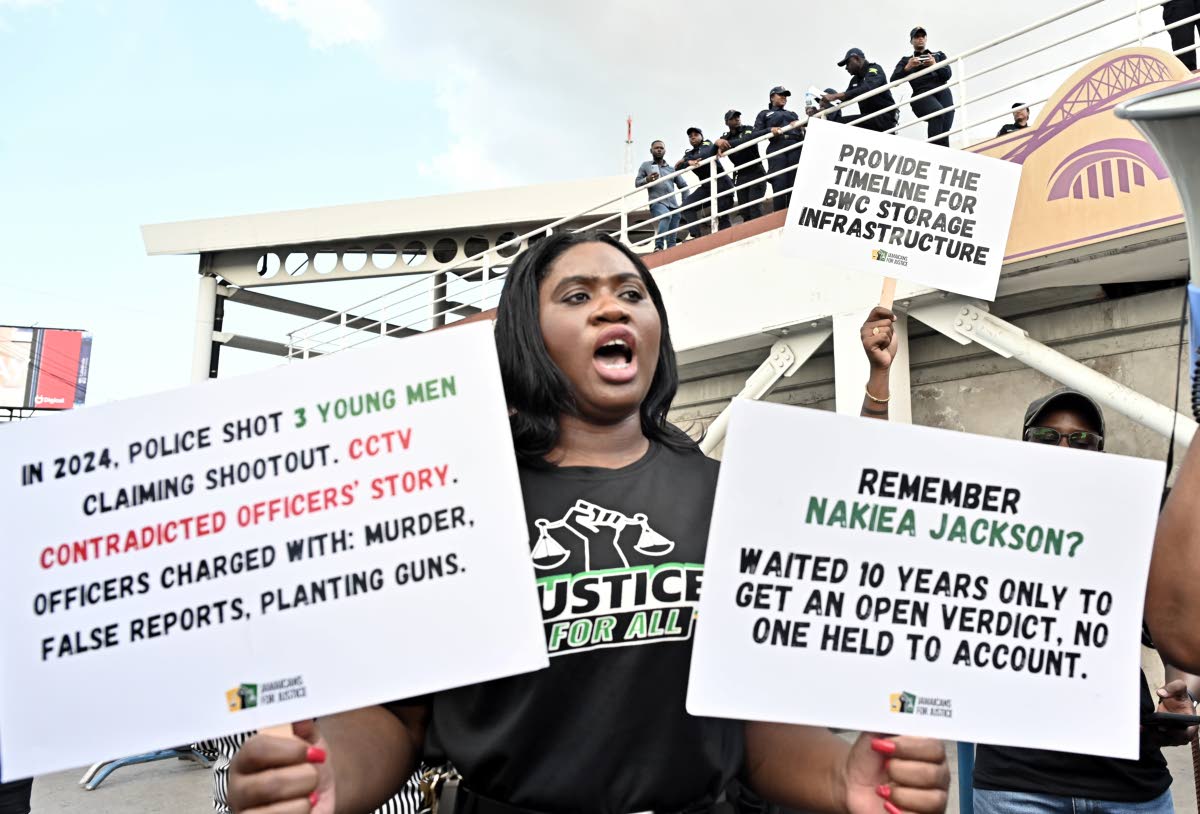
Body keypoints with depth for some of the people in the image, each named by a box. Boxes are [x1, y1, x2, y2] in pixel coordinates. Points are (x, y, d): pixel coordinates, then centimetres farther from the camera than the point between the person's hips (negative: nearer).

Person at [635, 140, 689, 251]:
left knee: (672, 239, -1)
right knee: (666, 216, -38)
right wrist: (647, 179, -11)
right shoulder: (645, 165, 15)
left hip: (673, 205, 4)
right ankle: (658, 246, -39)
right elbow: (637, 183, 10)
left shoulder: (671, 168, 20)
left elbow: (683, 185, 21)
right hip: (657, 202, -4)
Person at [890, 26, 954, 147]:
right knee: (938, 111, -37)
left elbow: (947, 75, 12)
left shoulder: (938, 55, 28)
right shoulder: (906, 60, 23)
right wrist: (907, 67, -9)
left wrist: (934, 65, -6)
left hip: (942, 91, 3)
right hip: (922, 94, -3)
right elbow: (894, 80, 8)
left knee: (944, 130, -24)